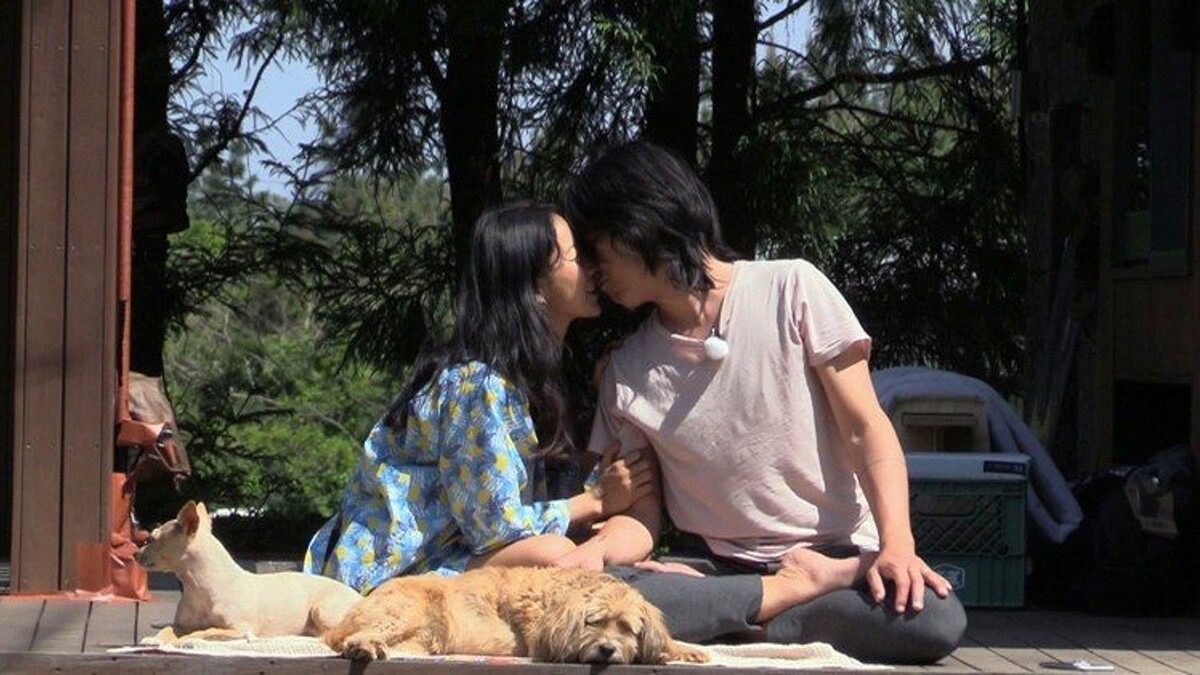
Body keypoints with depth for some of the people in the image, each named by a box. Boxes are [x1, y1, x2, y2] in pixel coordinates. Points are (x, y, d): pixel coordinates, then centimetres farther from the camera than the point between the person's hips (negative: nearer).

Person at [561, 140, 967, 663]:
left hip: (840, 554, -2)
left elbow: (866, 429, -4)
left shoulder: (791, 289, -2)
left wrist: (897, 546, -19)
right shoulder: (625, 373, 8)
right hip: (716, 567, 2)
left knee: (933, 619, -36)